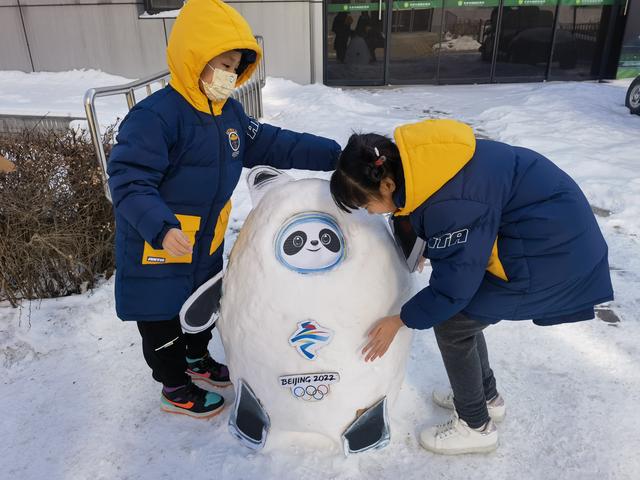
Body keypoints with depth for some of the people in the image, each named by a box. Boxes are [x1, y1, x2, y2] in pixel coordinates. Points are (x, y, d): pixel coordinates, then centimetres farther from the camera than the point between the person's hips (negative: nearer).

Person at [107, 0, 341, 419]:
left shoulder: (229, 112, 0)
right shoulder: (155, 116, -27)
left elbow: (271, 145, 2)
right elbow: (129, 181, -30)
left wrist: (333, 155, -5)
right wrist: (161, 228, -47)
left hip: (206, 243, 8)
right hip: (156, 250, -8)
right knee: (164, 322, 13)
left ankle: (198, 361, 53)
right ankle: (176, 389, 36)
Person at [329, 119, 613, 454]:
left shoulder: (448, 204, -33)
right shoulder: (413, 164, -7)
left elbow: (452, 286, -21)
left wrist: (399, 320, -8)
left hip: (553, 251, -9)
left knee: (452, 324, -3)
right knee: (459, 312, 14)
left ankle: (476, 426, 18)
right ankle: (487, 397, 36)